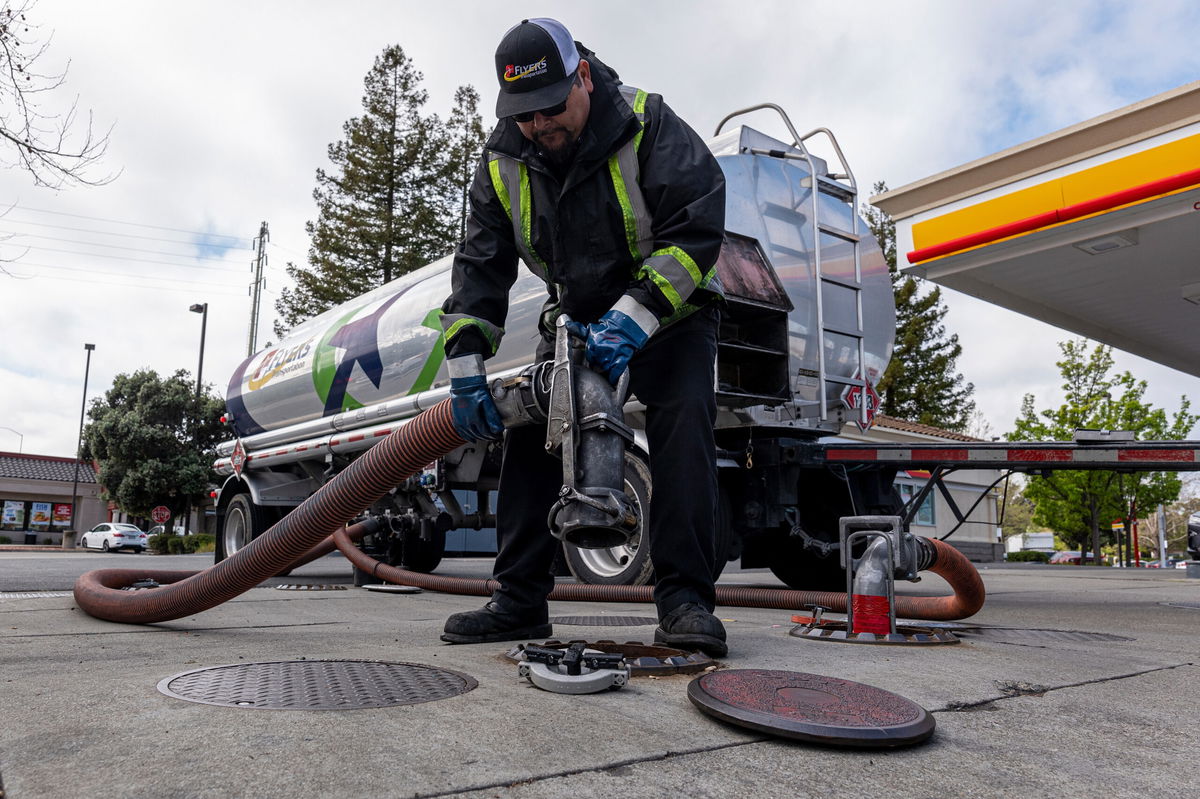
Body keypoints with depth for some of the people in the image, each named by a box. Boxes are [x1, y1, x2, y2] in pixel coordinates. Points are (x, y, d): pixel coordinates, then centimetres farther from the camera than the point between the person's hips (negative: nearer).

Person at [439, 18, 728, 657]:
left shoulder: (647, 125, -22)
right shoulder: (504, 160, -8)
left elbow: (698, 226, -29)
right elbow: (481, 263, -6)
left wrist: (634, 316, -39)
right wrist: (466, 365, -16)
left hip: (669, 313, -4)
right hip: (578, 316, 5)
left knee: (682, 418, -26)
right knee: (529, 429, -6)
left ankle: (684, 598, -21)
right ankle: (520, 600, 1)